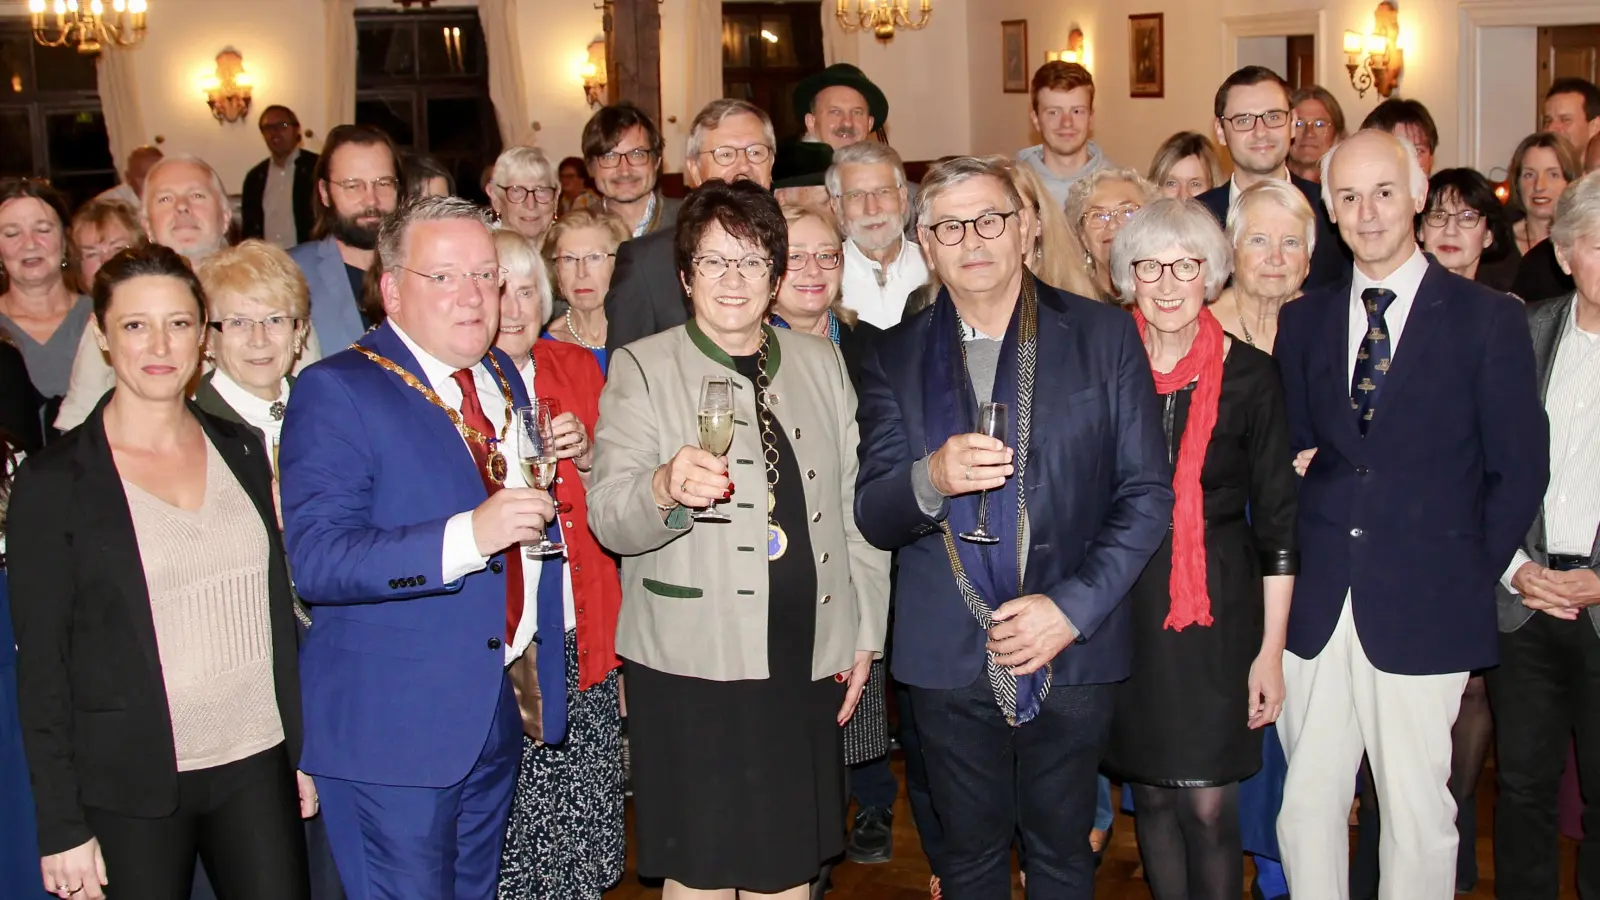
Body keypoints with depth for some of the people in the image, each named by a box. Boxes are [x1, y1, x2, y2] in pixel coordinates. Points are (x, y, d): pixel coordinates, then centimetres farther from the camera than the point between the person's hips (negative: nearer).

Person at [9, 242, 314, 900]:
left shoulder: (241, 453, 7)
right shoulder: (53, 481, -5)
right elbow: (41, 666, -5)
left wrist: (302, 752, 11)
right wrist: (62, 827, -7)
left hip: (256, 768, 3)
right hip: (129, 788, -3)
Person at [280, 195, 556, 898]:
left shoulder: (502, 377, 11)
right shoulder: (337, 392, -13)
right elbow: (315, 558, -24)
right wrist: (468, 536, -34)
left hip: (504, 712, 7)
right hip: (393, 730, -7)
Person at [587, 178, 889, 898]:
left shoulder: (820, 363, 12)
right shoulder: (641, 368, 0)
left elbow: (854, 505, 16)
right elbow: (609, 519, -10)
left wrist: (865, 634, 12)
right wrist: (666, 490, -32)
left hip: (808, 663, 4)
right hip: (692, 669, -3)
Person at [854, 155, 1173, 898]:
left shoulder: (1105, 337, 1)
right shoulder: (894, 359, 4)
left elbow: (1148, 493, -1)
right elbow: (872, 517, -2)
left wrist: (1073, 608, -12)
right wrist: (931, 480, -25)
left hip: (1072, 650, 0)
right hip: (949, 660, 1)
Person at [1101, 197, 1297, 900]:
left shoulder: (1250, 375, -4)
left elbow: (1277, 523, 0)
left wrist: (1271, 650, -2)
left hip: (1219, 608, -2)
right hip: (1124, 608, 2)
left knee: (1209, 804, -4)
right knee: (1151, 794, 11)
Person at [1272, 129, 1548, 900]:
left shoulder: (1487, 318, -2)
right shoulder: (1303, 321, 9)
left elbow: (1520, 468, -1)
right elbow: (1290, 454, 10)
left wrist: (1471, 577, -2)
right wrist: (1291, 564, -1)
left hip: (1423, 612, -3)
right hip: (1316, 609, 3)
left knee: (1418, 819, 7)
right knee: (1305, 807, 11)